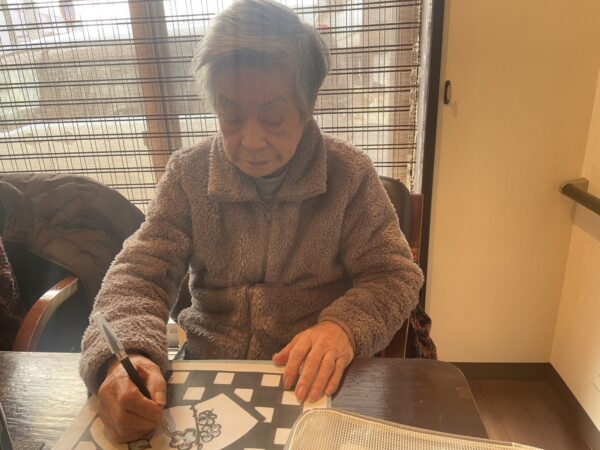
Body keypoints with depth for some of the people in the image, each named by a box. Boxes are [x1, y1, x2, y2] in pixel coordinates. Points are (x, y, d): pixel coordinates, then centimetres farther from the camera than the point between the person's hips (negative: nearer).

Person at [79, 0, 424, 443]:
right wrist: (125, 354, -32)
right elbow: (140, 271, -11)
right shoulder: (187, 173, -8)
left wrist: (344, 326, -34)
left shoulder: (350, 173, -14)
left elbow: (394, 275, -13)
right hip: (208, 369, 0)